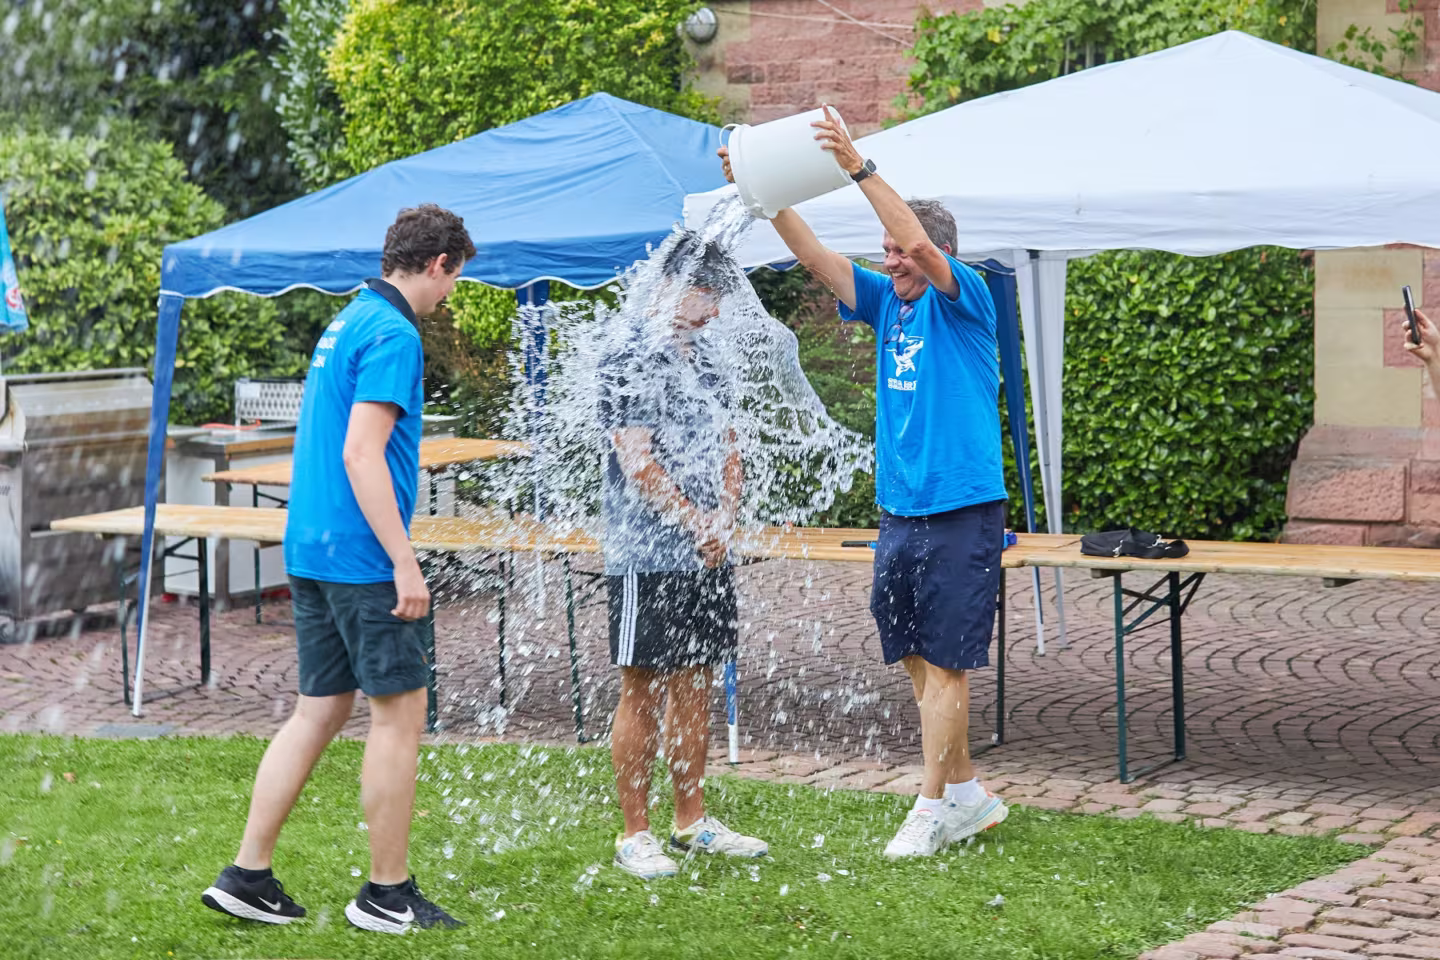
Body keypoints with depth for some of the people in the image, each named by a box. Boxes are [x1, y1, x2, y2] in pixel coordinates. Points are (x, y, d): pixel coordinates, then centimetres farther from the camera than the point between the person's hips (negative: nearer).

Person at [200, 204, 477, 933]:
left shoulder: (347, 324, 16)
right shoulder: (392, 335, -14)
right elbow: (361, 453, -21)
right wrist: (405, 564, -21)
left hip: (311, 548, 9)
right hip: (361, 554, -9)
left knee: (319, 711, 12)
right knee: (399, 714, -1)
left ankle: (247, 875, 10)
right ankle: (387, 895, 5)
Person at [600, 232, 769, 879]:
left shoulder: (708, 365, 16)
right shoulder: (629, 365, -9)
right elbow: (639, 463, -15)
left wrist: (725, 517, 0)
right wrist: (700, 524, -13)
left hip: (707, 557, 8)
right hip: (646, 558, -8)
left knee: (696, 688, 12)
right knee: (642, 693, -2)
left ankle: (692, 821, 22)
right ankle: (634, 835, 4)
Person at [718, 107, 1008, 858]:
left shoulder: (963, 303, -6)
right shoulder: (888, 304, 12)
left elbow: (921, 242, -24)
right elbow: (813, 255, 6)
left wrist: (860, 168, -30)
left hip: (961, 514, -7)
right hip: (898, 511, 7)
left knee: (945, 665, -4)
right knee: (917, 661, 11)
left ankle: (931, 809, 1)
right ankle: (968, 796, 22)